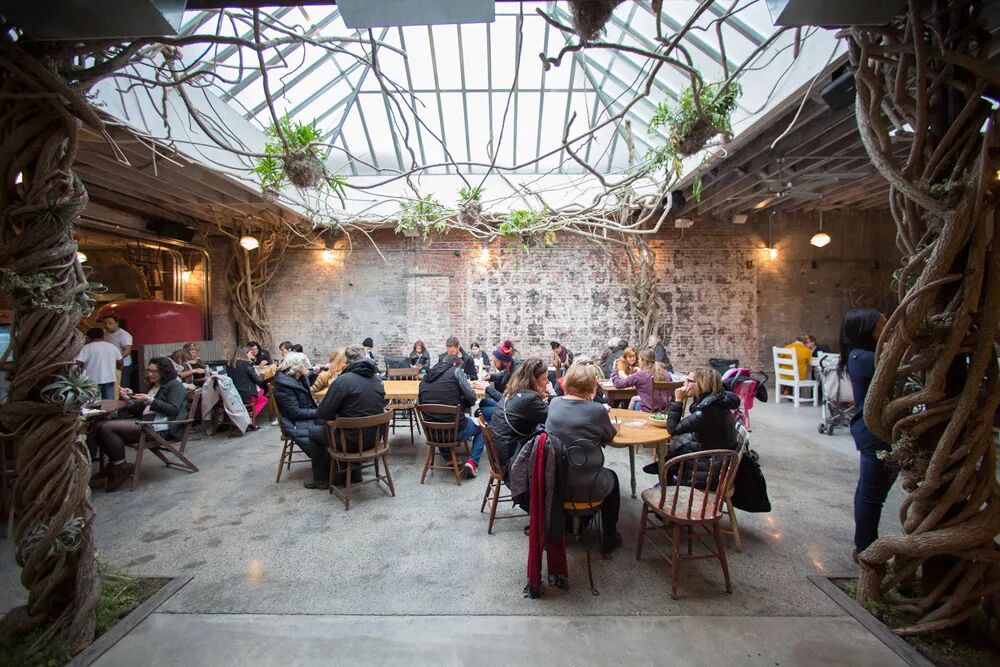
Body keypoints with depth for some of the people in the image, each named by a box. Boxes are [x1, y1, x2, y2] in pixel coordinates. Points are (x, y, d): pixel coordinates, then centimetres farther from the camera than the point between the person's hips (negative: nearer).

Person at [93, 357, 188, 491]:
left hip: (160, 426, -9)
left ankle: (122, 467, -8)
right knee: (101, 429, -7)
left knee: (106, 428, -19)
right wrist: (129, 399, 9)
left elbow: (174, 410, -12)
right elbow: (139, 411, 24)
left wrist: (149, 400, -15)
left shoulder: (175, 385, 2)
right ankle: (116, 465, -3)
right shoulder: (153, 386, 26)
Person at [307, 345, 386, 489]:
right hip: (374, 437, 6)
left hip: (353, 439, -6)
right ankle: (354, 473, 32)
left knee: (314, 431, 17)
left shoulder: (343, 380, -17)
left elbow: (323, 413, -14)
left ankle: (321, 479, 28)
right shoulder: (377, 379, 4)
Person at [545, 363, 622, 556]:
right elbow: (610, 436, 3)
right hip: (585, 489, -4)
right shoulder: (597, 410, -16)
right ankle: (609, 538, 38)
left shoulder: (554, 403, -3)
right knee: (612, 477, 29)